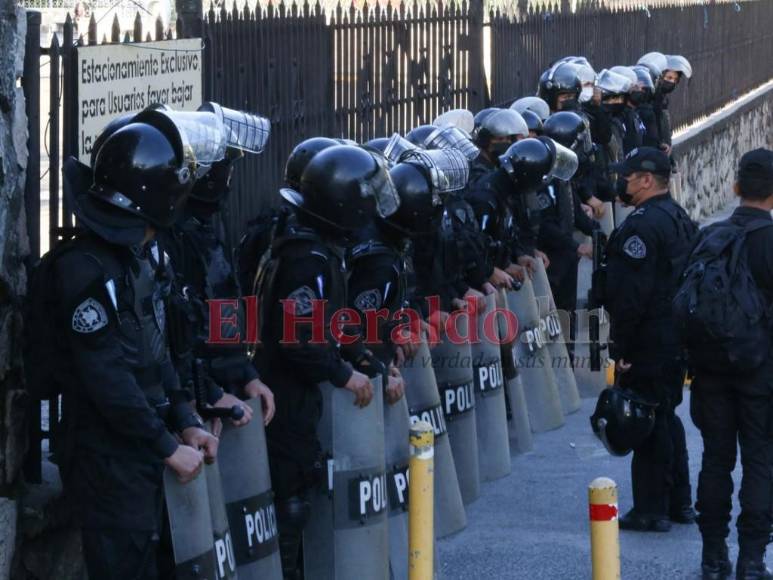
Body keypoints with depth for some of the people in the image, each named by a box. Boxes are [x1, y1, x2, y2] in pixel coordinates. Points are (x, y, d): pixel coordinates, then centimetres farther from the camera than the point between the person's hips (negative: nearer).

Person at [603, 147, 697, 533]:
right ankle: (679, 502, 24)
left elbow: (631, 294, -23)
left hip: (649, 342, -10)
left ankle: (651, 509, 0)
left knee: (648, 424, -4)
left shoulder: (642, 226, -19)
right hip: (678, 338, 10)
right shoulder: (680, 219, 13)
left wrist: (621, 346, -18)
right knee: (666, 417, 18)